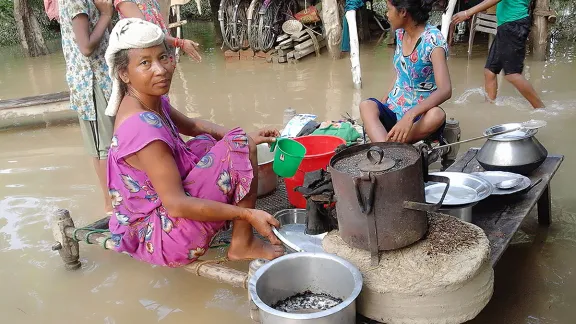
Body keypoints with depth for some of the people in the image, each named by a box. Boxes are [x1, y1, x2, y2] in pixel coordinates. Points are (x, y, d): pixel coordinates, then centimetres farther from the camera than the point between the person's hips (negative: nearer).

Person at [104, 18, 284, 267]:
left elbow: (193, 126, 18)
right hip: (163, 240, -10)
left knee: (206, 142, 26)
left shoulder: (153, 102, 0)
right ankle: (243, 245, -2)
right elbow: (176, 204, -28)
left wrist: (248, 137, 7)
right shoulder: (143, 128, -28)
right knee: (239, 146, -15)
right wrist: (248, 214, -25)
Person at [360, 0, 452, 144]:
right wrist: (382, 104, 2)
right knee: (367, 106, -26)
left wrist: (410, 115, -42)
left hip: (421, 116, -5)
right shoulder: (400, 33, 3)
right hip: (394, 110, 5)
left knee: (437, 115, -38)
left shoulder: (433, 40, -17)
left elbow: (445, 90, -28)